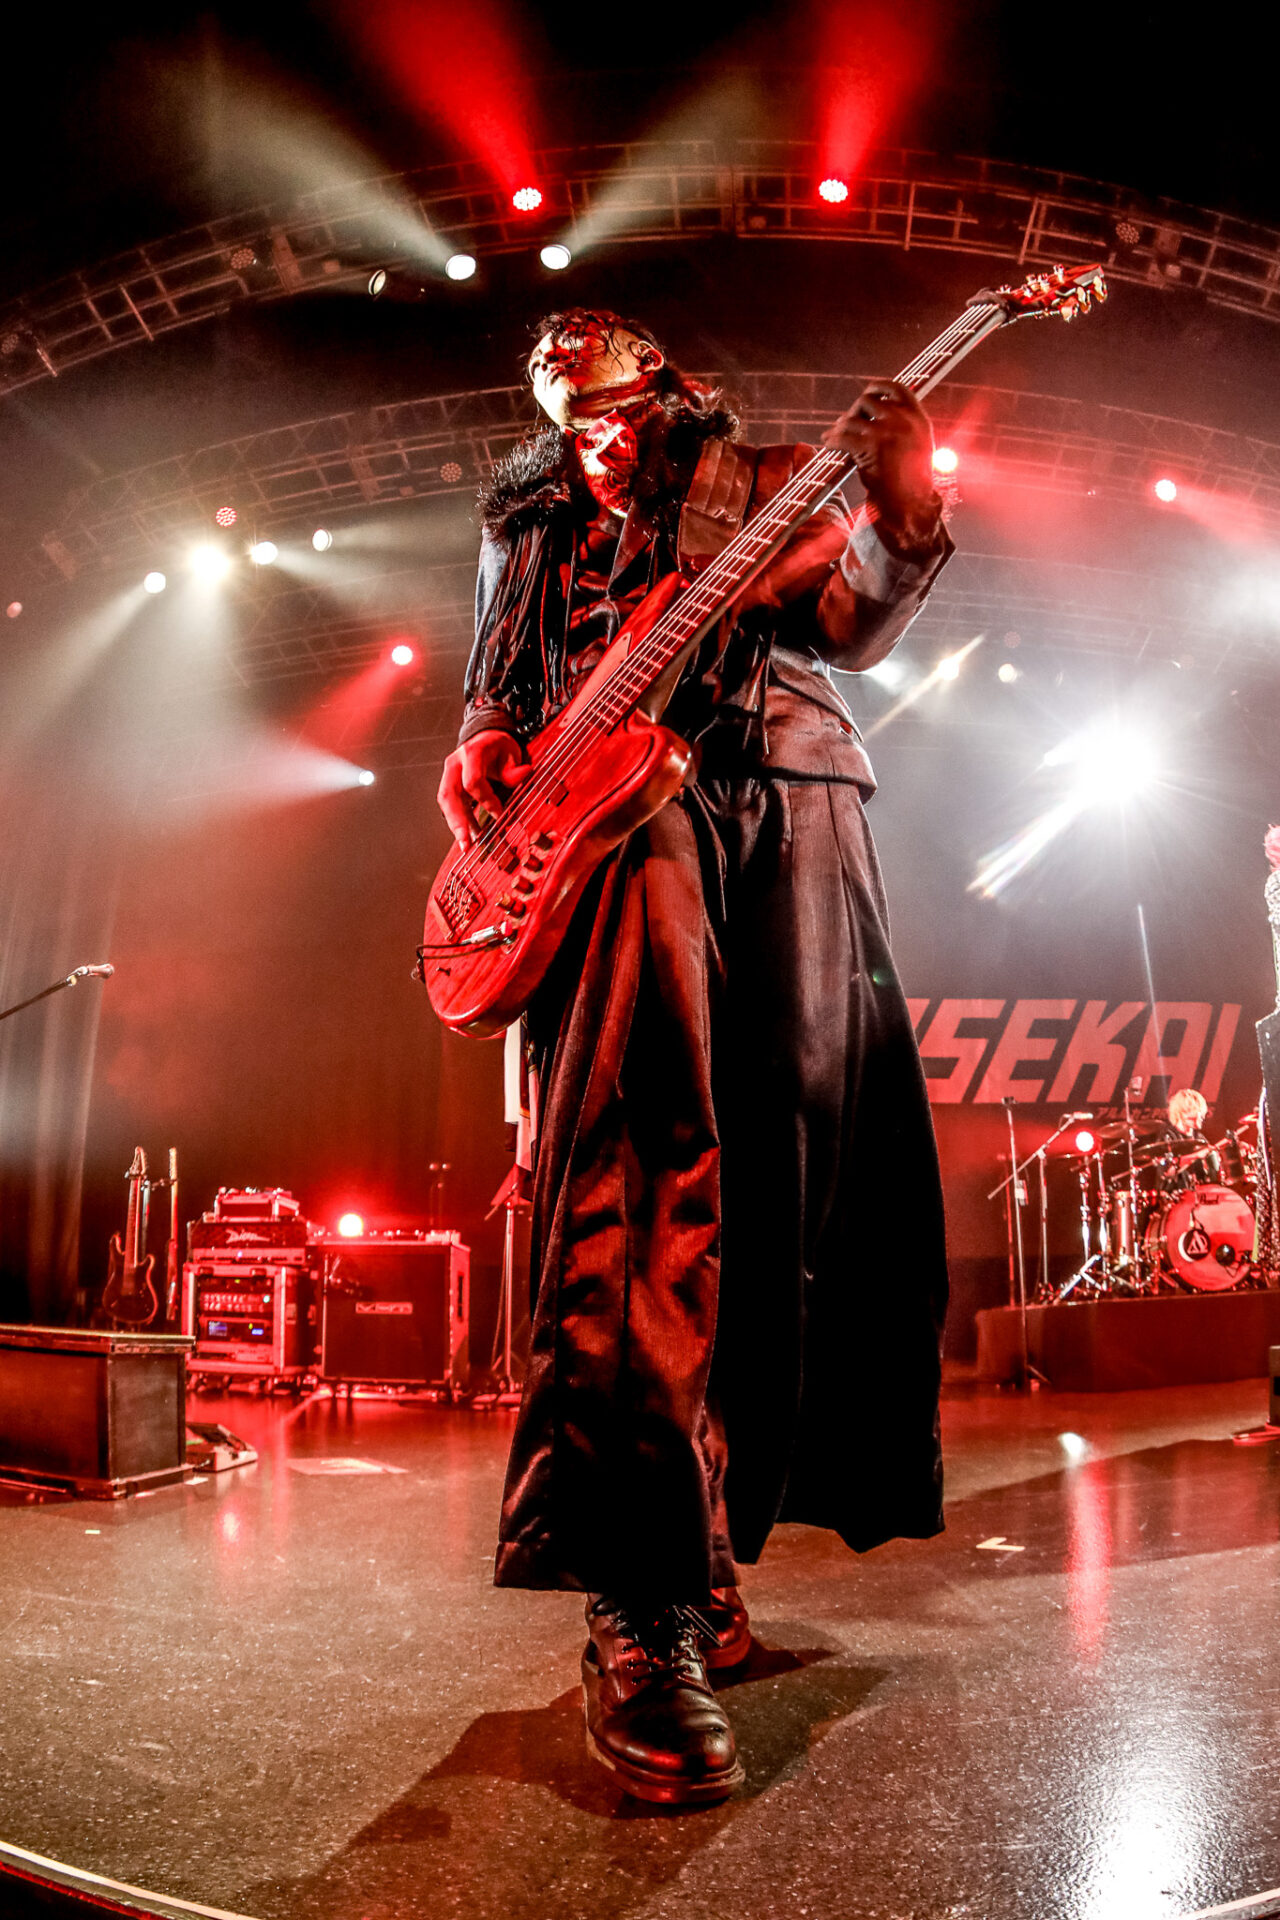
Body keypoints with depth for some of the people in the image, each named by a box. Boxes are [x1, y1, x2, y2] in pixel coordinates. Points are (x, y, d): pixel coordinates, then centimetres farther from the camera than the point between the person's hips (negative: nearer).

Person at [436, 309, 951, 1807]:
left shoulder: (759, 483, 22)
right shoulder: (526, 530, 29)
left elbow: (856, 624, 8)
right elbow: (491, 702, 27)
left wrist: (895, 514, -11)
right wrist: (481, 764, 5)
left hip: (781, 801, 1)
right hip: (607, 822, 0)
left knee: (790, 1155, -6)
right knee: (647, 1152, -23)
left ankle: (703, 1539, 9)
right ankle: (641, 1609, -25)